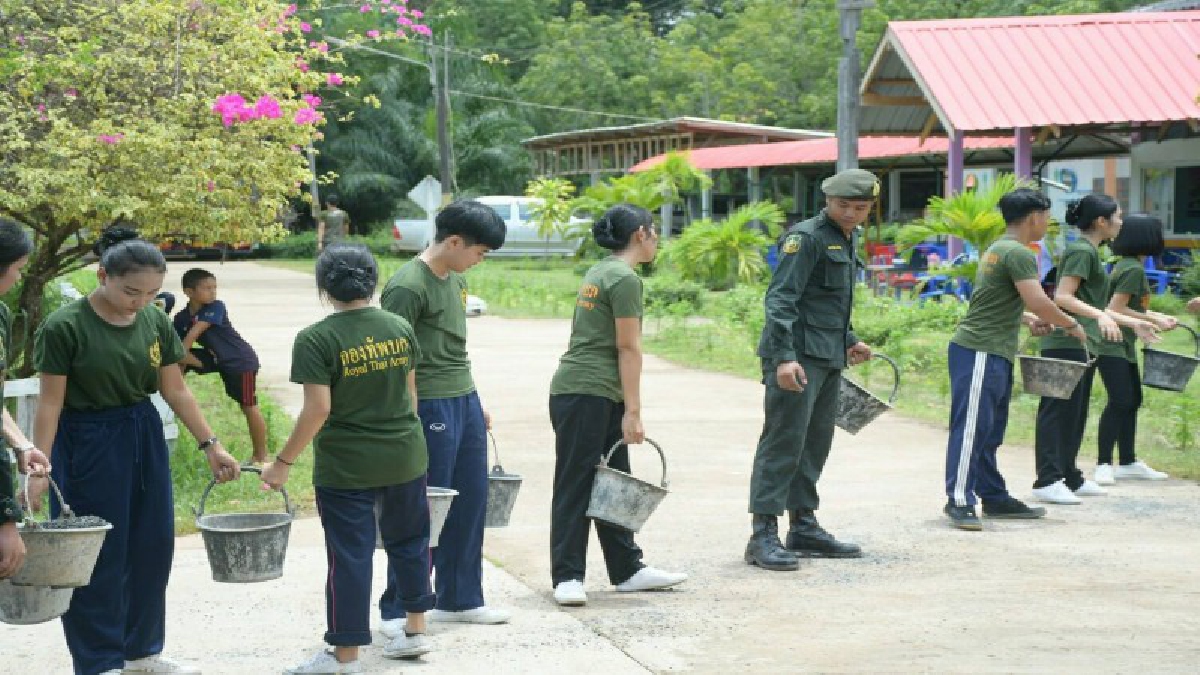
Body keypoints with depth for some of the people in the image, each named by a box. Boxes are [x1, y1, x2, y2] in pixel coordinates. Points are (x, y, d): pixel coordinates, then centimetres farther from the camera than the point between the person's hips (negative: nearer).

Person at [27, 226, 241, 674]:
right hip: (87, 445, -6)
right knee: (98, 554, 0)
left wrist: (211, 445, 4)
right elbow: (50, 402, -12)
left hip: (144, 439, 6)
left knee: (152, 548, 10)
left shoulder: (155, 322, 0)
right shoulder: (65, 327, -16)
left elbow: (175, 391, 6)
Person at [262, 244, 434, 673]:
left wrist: (283, 462, -10)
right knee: (409, 541, 20)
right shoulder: (400, 328, 1)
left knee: (350, 557, 2)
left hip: (346, 467, -5)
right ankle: (415, 630, 30)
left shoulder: (317, 339, -14)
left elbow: (318, 410, -19)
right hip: (406, 459, 5)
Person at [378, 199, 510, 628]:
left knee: (470, 503, 12)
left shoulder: (456, 280, 12)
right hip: (430, 407, -9)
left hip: (466, 401, 9)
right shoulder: (407, 286, -16)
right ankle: (398, 610, 7)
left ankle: (460, 600, 24)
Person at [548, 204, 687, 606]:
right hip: (586, 392, -10)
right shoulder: (625, 279, -12)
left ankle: (627, 571, 19)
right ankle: (567, 577, 0)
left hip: (598, 395, 10)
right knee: (575, 484, -4)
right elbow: (628, 348, -14)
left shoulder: (601, 271, 18)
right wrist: (633, 411, -13)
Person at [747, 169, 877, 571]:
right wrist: (784, 356, -27)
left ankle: (804, 528, 23)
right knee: (783, 441, -10)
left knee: (815, 444, 14)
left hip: (827, 359, 9)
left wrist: (849, 342, 28)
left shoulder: (848, 239, 18)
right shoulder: (806, 237, -12)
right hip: (797, 357, -9)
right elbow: (780, 298, -19)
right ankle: (763, 536, -10)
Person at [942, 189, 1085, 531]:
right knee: (971, 427, -9)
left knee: (990, 430, 14)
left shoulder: (999, 249, 17)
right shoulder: (1019, 254, -15)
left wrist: (1027, 319, 17)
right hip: (979, 352, -10)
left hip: (994, 354, 10)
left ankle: (994, 497, 20)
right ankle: (960, 501, -8)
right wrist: (1071, 325, -7)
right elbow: (1039, 302, -22)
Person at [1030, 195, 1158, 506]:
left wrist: (1133, 323, 28)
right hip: (1067, 343, -10)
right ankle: (1047, 481, -12)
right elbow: (1062, 297, -21)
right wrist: (1100, 316, -33)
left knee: (1074, 413, 13)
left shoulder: (1089, 252, 21)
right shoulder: (1082, 251, -11)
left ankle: (1069, 477, 19)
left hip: (1081, 343, 10)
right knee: (1058, 410, -11)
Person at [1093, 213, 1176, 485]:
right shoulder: (1134, 269, -17)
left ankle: (1128, 463, 22)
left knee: (1132, 401, 14)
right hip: (1112, 346, -11)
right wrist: (1153, 320, -13)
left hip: (1124, 345, 11)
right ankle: (1103, 464, -12)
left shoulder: (1128, 265, 12)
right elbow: (1115, 310, -21)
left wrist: (1160, 318, 17)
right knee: (1120, 401, -14)